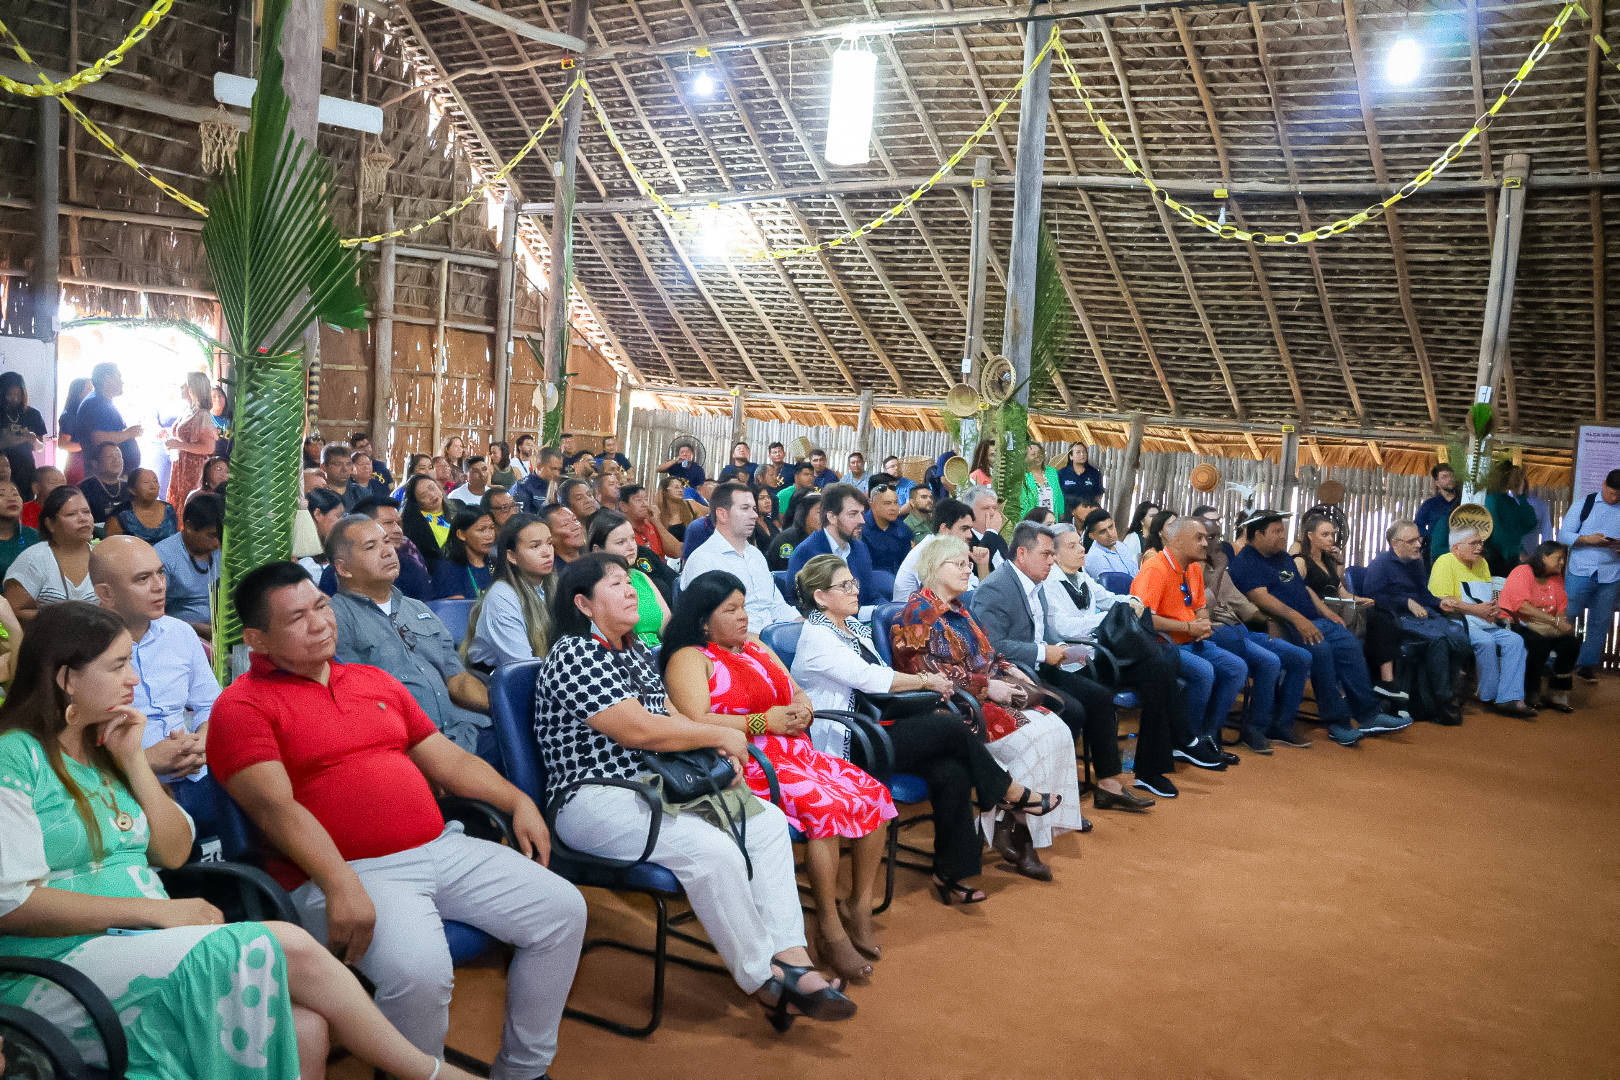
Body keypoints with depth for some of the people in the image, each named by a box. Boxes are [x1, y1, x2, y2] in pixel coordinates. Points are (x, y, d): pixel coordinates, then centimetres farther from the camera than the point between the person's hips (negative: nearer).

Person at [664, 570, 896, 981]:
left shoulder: (757, 648, 23)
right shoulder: (689, 658, -1)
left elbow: (798, 693, 22)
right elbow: (696, 722, -16)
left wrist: (801, 711, -3)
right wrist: (764, 721, -16)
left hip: (796, 752, 8)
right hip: (748, 765, -8)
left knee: (873, 795, -12)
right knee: (825, 808, -30)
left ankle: (861, 907, 0)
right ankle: (831, 933, -18)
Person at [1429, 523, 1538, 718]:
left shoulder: (1482, 563, 20)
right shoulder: (1446, 563, -6)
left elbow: (1491, 598, 26)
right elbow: (1443, 603, -16)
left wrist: (1494, 609, 2)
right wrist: (1476, 610, -17)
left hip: (1485, 623, 8)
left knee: (1515, 641, -15)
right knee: (1486, 642, -32)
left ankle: (1510, 698, -21)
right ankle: (1490, 697, -16)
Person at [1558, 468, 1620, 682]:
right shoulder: (1584, 504, 3)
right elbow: (1563, 535, 1)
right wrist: (1588, 539, -16)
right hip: (1580, 572, -2)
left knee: (1601, 622, 5)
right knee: (1566, 616, -2)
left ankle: (1586, 664, 14)